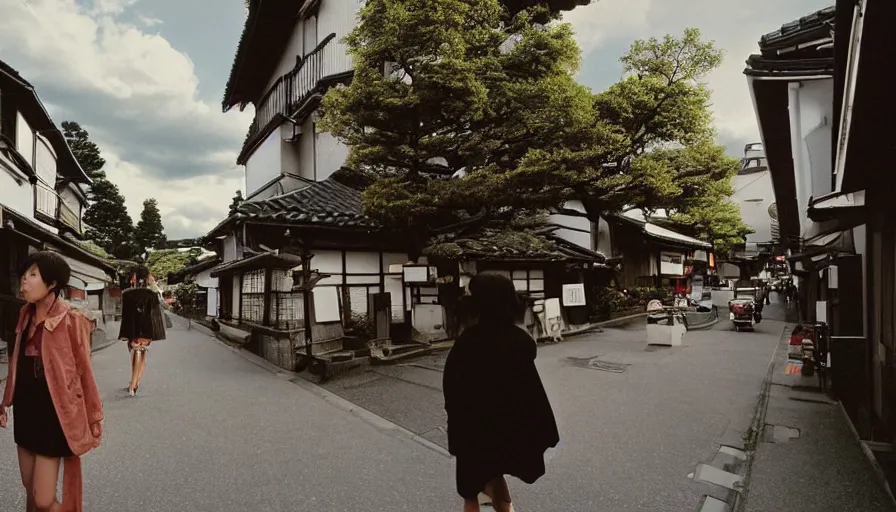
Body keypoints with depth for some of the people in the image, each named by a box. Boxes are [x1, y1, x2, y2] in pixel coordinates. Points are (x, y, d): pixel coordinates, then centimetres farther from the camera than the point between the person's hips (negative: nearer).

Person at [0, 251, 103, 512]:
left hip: (53, 413, -7)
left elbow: (83, 372, -12)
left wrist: (93, 418, -6)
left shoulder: (71, 321, -17)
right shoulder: (26, 316, 3)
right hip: (25, 410, 7)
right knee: (30, 491, 18)